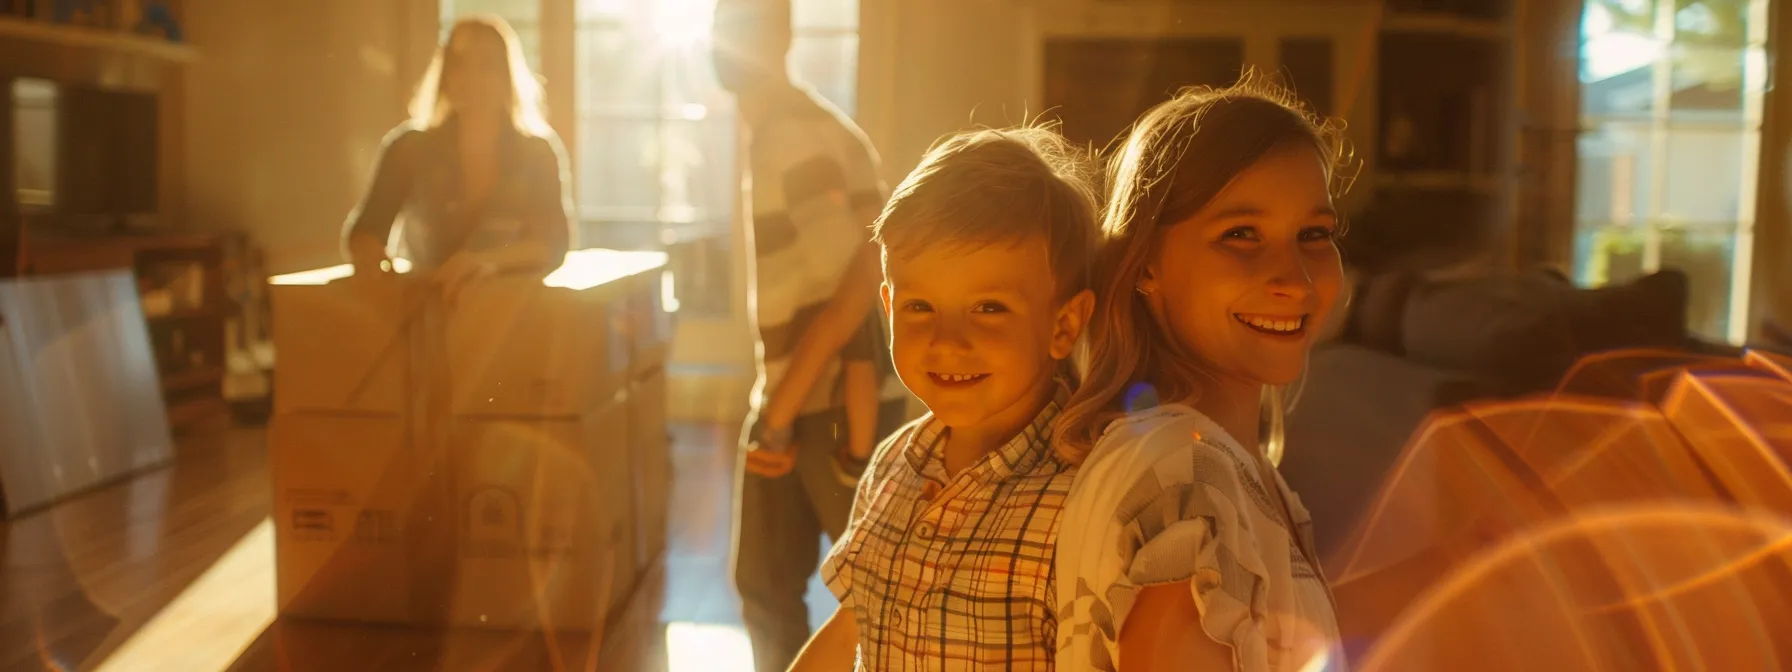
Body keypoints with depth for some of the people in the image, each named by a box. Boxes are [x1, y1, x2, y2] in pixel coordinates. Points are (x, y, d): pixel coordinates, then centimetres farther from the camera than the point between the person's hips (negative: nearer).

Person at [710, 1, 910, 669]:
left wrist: (782, 409, -19)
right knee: (763, 582, 14)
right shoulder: (772, 133, 12)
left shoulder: (802, 135, -16)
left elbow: (858, 280, -23)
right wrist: (773, 403, 16)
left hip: (843, 401, -9)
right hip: (791, 398, 9)